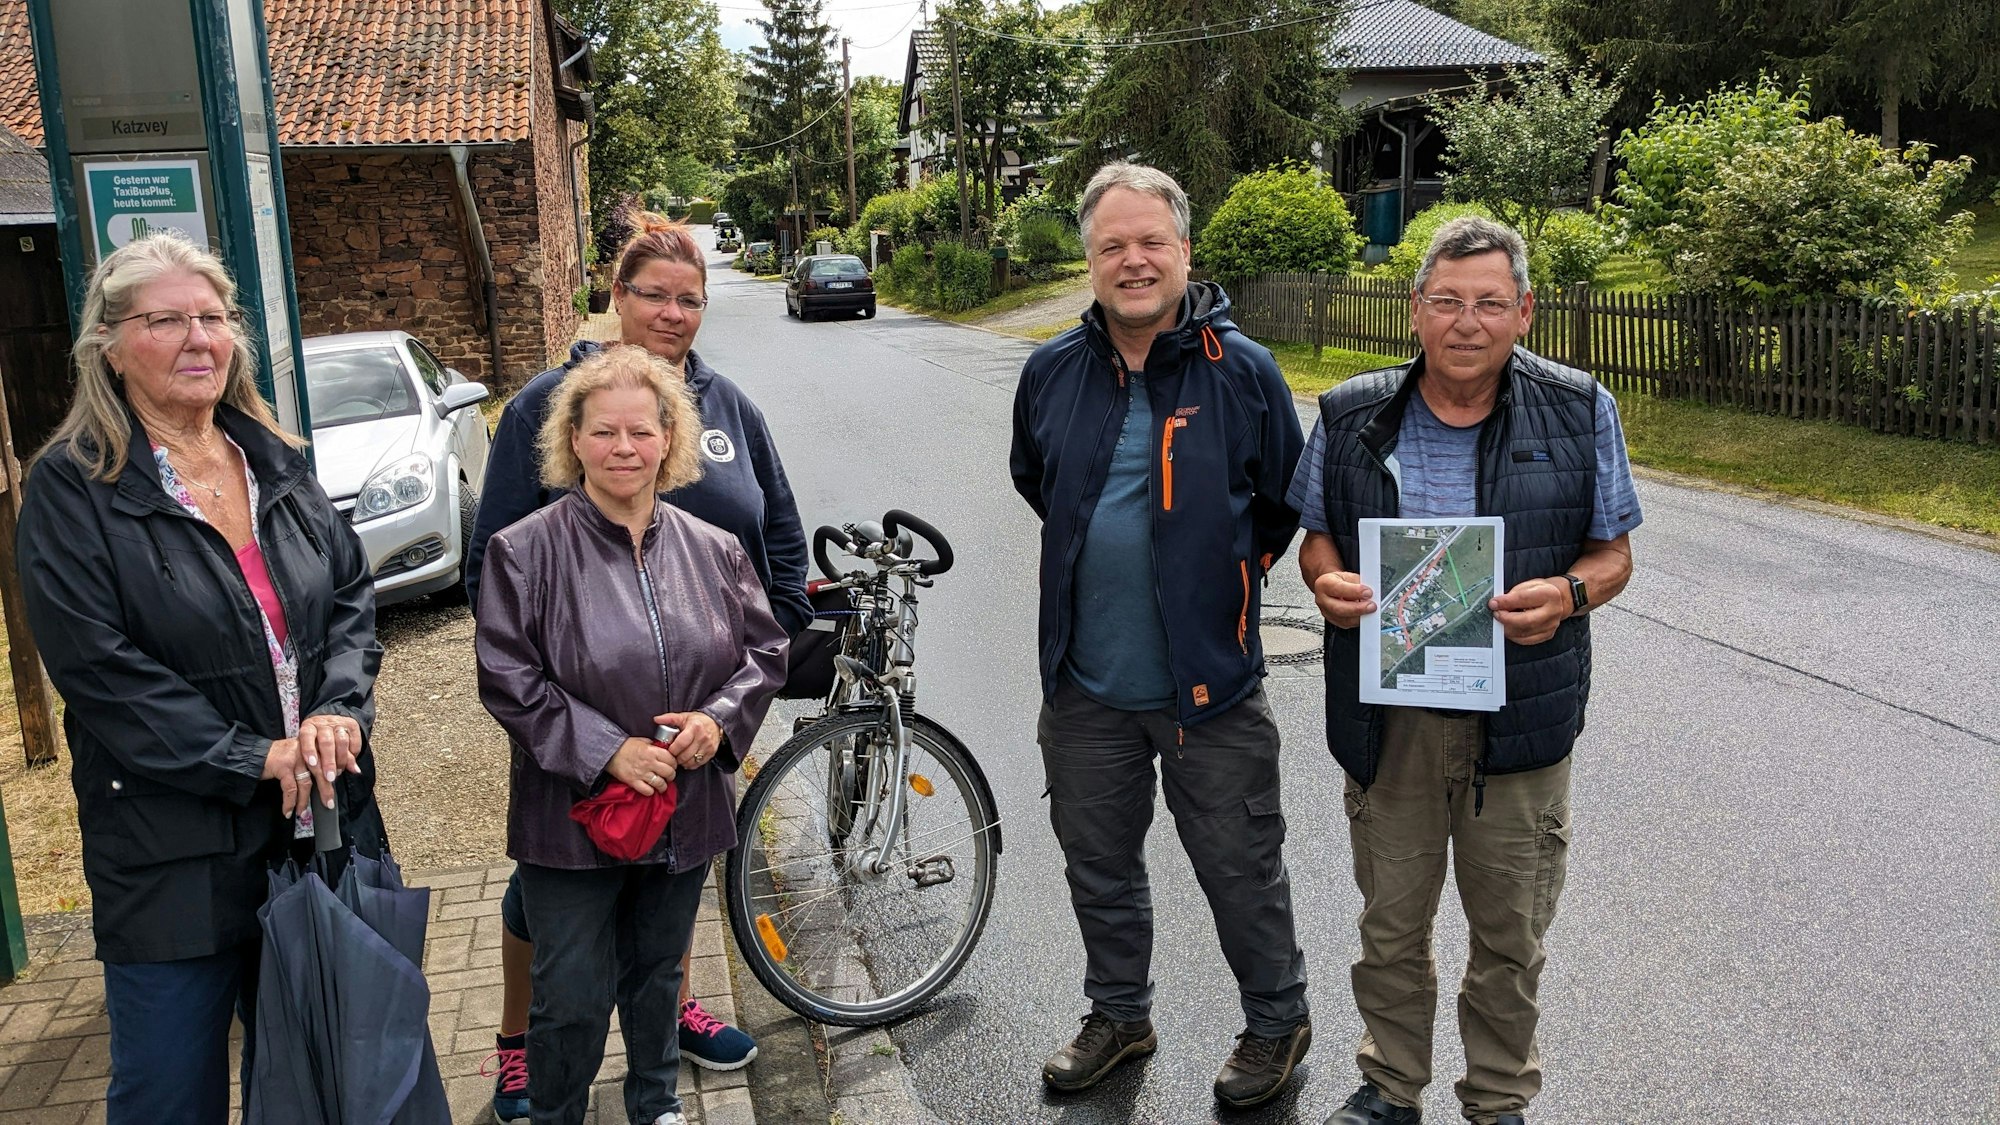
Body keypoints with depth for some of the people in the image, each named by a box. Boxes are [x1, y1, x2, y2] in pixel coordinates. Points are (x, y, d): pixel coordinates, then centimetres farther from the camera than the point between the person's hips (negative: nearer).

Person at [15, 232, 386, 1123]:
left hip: (320, 820, 5)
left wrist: (340, 708, -11)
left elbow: (352, 591, 7)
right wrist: (253, 760, -18)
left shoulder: (275, 463, 8)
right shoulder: (72, 489, -8)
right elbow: (96, 665, -16)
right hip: (176, 845, -4)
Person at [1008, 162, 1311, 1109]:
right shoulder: (1051, 373, 1)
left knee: (1241, 870, 10)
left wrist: (1219, 578, 8)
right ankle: (1118, 1015, 40)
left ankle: (1277, 1021, 34)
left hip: (1210, 683, -3)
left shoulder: (1242, 371, -9)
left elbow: (1285, 502, 3)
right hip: (1085, 684, 4)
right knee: (1099, 865, 19)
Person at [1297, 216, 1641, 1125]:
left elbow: (1613, 549, 4)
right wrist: (1327, 583, -12)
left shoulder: (1580, 413, -2)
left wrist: (1570, 593, -19)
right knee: (1390, 921, 14)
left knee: (1509, 932, 13)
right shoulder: (1351, 417, 0)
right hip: (1387, 717, 1)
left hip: (1521, 717, -1)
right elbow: (1315, 532, 11)